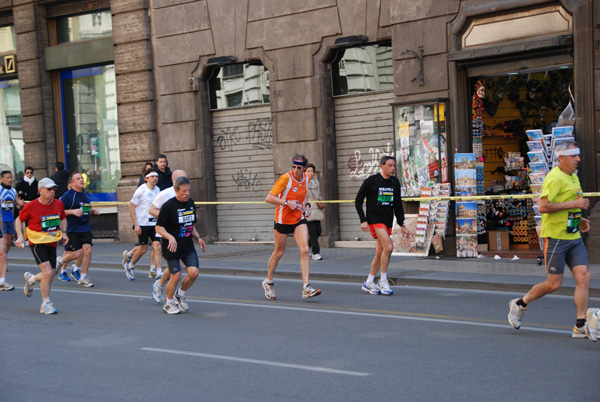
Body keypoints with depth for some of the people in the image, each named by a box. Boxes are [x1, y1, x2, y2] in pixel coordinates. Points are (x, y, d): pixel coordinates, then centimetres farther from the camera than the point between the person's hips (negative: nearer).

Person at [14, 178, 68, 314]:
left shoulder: (58, 204, 1)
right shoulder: (31, 206, -11)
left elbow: (63, 218, 20)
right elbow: (19, 220, 4)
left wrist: (64, 233, 3)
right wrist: (20, 236, -9)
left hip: (52, 244, 5)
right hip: (37, 243, -5)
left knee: (50, 278, 6)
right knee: (48, 272, -19)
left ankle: (30, 279, 40)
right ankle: (46, 304, -4)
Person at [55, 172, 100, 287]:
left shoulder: (86, 195, 13)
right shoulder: (67, 195, -9)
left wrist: (93, 211, 7)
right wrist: (72, 211, -22)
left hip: (85, 228, 6)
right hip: (72, 229, -6)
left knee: (87, 250, -8)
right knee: (75, 254, -7)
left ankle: (83, 278, 3)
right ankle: (60, 261, 28)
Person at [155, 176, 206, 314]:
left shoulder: (191, 203, 8)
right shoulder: (168, 206, -13)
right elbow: (158, 227, -11)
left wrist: (198, 238, 10)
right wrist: (170, 237, -27)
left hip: (188, 246, 5)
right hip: (172, 247, -5)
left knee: (194, 272, -8)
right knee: (176, 276, -5)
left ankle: (180, 294, 20)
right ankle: (169, 303, 19)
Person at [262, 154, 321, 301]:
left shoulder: (306, 178, 1)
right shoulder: (285, 178, -17)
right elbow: (269, 198, -19)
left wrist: (305, 206, 5)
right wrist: (287, 203, -27)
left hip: (299, 219, 4)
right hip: (283, 219, -4)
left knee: (304, 250, -13)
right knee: (278, 253, 10)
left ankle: (306, 288, -15)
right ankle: (268, 282, 33)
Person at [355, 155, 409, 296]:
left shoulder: (395, 182, 9)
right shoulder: (371, 181, -7)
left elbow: (398, 204, 17)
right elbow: (358, 201, -3)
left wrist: (401, 225, 12)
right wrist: (363, 220, -11)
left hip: (388, 222, 6)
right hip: (375, 220, -6)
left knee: (380, 252, 8)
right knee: (388, 246, -21)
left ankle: (369, 283, 21)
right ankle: (383, 282, -10)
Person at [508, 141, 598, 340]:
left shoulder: (574, 178, 16)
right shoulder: (555, 178, -14)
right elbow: (543, 206, -24)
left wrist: (579, 220, 14)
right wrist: (574, 204, -22)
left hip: (574, 237, 8)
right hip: (555, 237, -8)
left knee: (584, 277, -5)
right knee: (553, 284, -2)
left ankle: (580, 326, -2)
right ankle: (520, 304, 21)